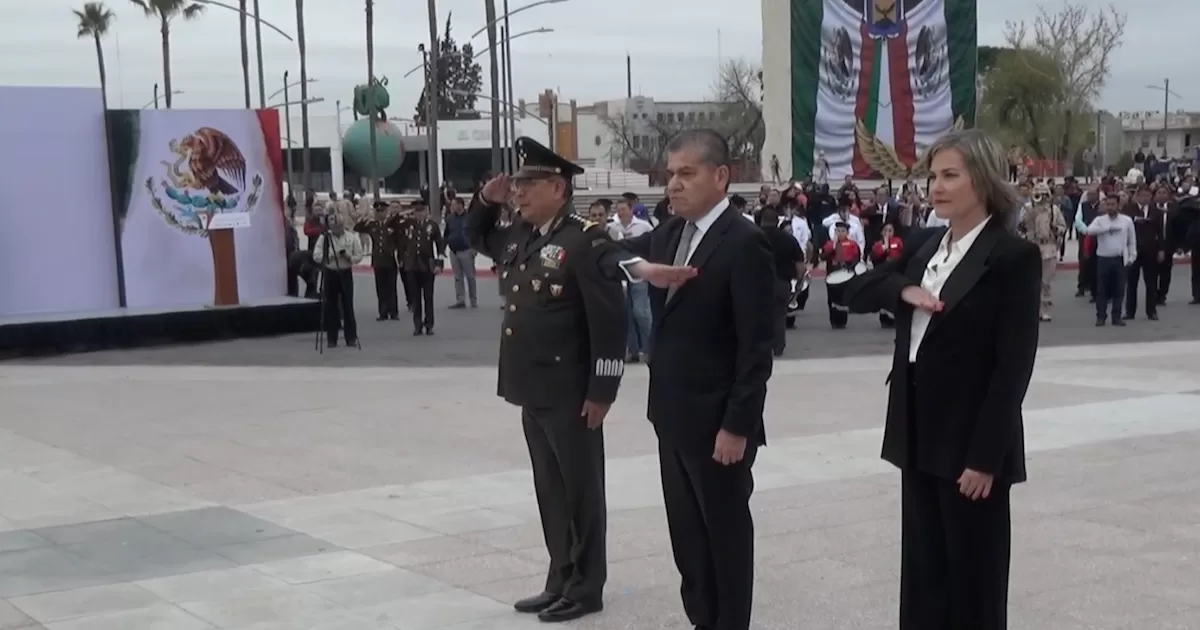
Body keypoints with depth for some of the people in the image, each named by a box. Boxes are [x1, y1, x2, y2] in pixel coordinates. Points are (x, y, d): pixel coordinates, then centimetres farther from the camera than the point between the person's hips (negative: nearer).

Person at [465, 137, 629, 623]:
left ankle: (586, 588, 14)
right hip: (533, 391, 8)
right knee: (550, 492, 15)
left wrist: (601, 391, -18)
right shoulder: (518, 237, 10)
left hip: (571, 394, -8)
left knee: (580, 491, 4)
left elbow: (610, 321, -17)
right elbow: (476, 237, 31)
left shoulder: (586, 240, -15)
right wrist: (486, 200, 10)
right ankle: (560, 580, 26)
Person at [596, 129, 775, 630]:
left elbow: (756, 347, -18)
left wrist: (738, 426, -20)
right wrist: (640, 266, -13)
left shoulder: (744, 242, -16)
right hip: (672, 414, 8)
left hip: (717, 420, -8)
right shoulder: (669, 232, 9)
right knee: (686, 535, 16)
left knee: (726, 534, 7)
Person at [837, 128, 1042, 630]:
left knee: (974, 578, 4)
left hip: (971, 441, -6)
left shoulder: (1014, 256, -12)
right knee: (922, 568, 14)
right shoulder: (922, 245, 9)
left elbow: (1013, 367, -15)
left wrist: (985, 456, -18)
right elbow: (854, 293, 9)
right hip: (919, 435, 7)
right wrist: (903, 290, -11)